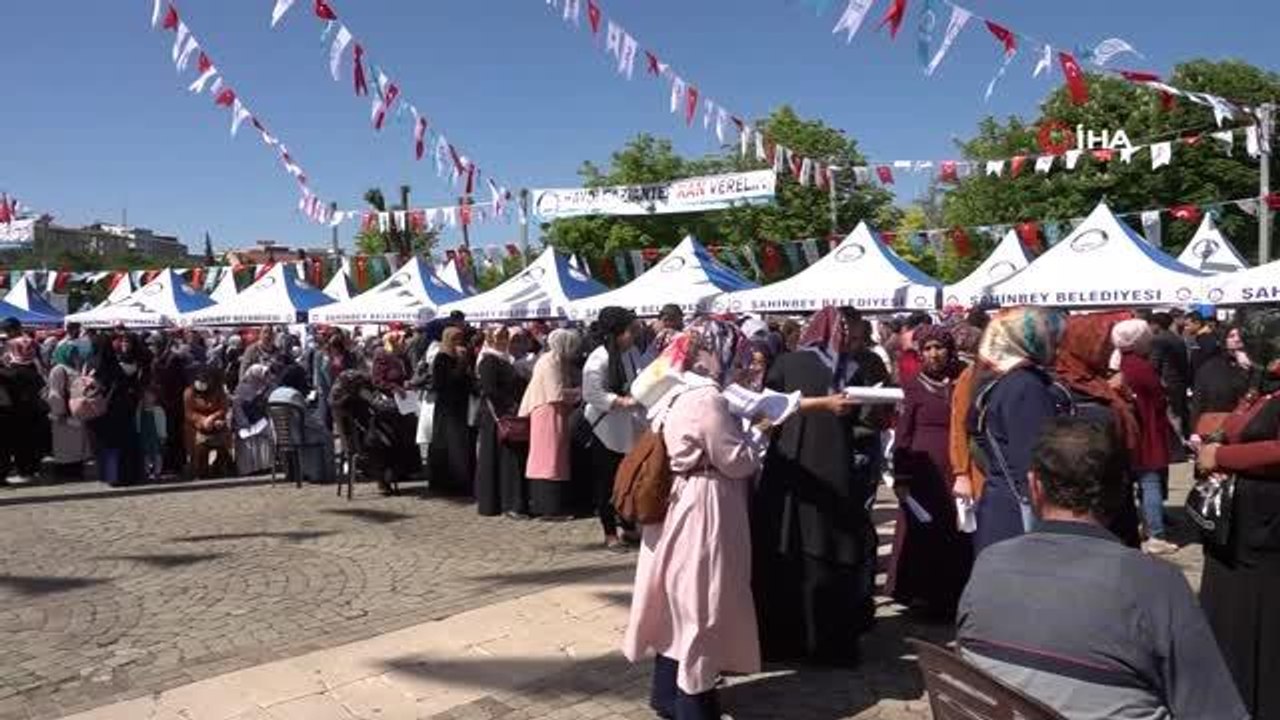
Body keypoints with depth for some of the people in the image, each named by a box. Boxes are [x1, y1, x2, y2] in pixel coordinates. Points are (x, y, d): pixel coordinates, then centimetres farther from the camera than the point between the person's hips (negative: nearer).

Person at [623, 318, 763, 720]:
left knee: (679, 601, 17)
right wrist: (747, 436, 2)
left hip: (679, 507, 10)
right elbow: (738, 461, -16)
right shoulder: (707, 399, -20)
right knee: (700, 605, 2)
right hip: (702, 512, -10)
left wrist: (731, 431, 14)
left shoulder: (678, 394, 8)